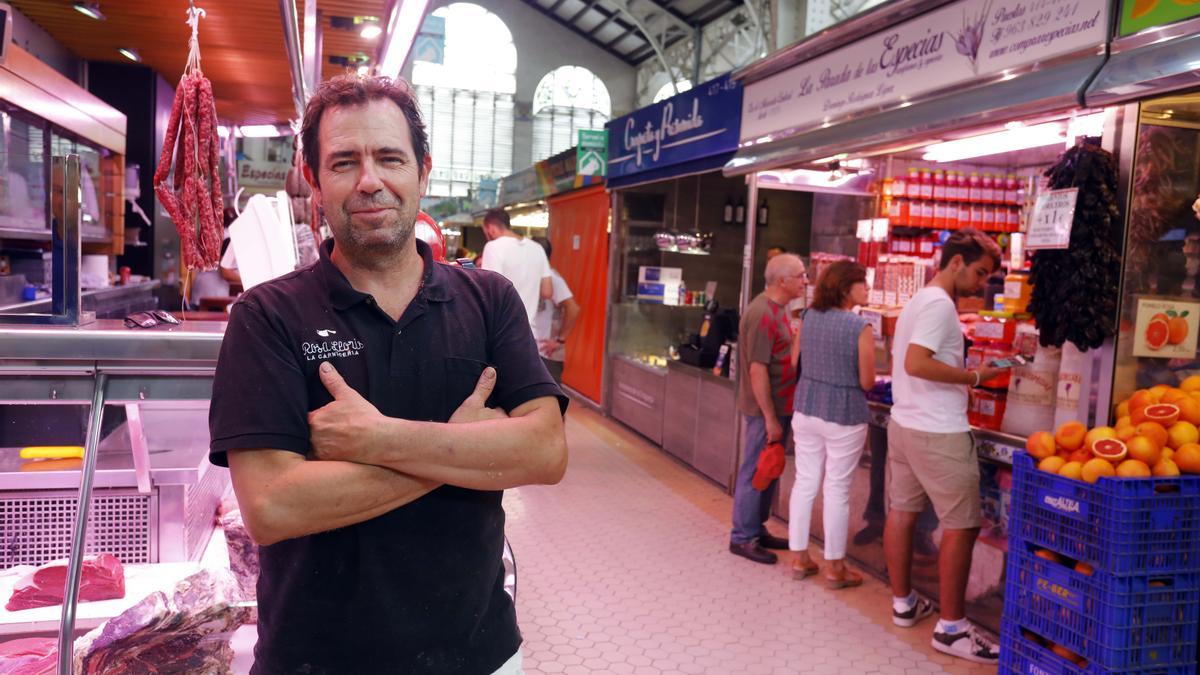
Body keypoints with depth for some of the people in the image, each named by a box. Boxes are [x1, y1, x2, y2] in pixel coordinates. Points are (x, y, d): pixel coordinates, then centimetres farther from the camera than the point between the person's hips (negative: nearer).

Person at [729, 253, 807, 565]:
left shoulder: (777, 309, 11)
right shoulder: (763, 313, -20)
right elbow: (757, 370, -23)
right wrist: (770, 418, -21)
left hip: (779, 406, 10)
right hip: (765, 410, -9)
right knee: (755, 472, 1)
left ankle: (757, 529, 29)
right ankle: (742, 537, 12)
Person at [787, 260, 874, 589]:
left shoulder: (808, 317, 0)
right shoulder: (860, 327, -17)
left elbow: (794, 363, 9)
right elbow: (867, 382, -12)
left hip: (806, 409, 5)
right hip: (843, 415, -5)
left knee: (805, 482, 13)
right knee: (837, 490, 5)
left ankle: (799, 558, 23)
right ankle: (835, 568, 17)